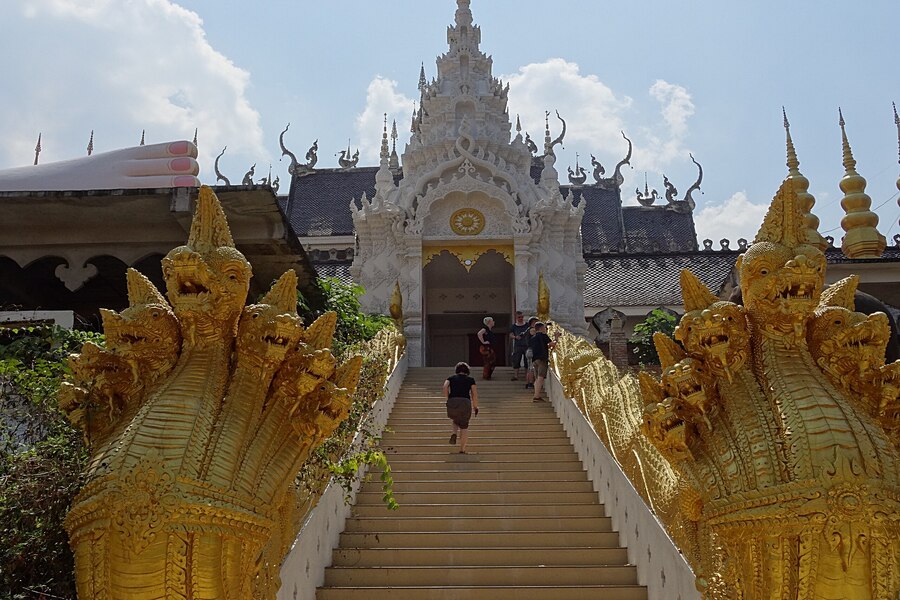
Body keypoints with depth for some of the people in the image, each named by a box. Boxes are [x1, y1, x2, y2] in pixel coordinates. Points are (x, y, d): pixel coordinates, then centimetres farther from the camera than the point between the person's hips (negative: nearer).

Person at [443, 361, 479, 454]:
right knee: (464, 427, 17)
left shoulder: (451, 378, 19)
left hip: (452, 403, 1)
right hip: (465, 402, -1)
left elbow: (445, 386, -2)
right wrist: (475, 407, 14)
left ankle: (454, 433, 3)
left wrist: (448, 398, 9)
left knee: (456, 420, 32)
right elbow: (474, 394, 6)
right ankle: (462, 450, 12)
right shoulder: (470, 380, 16)